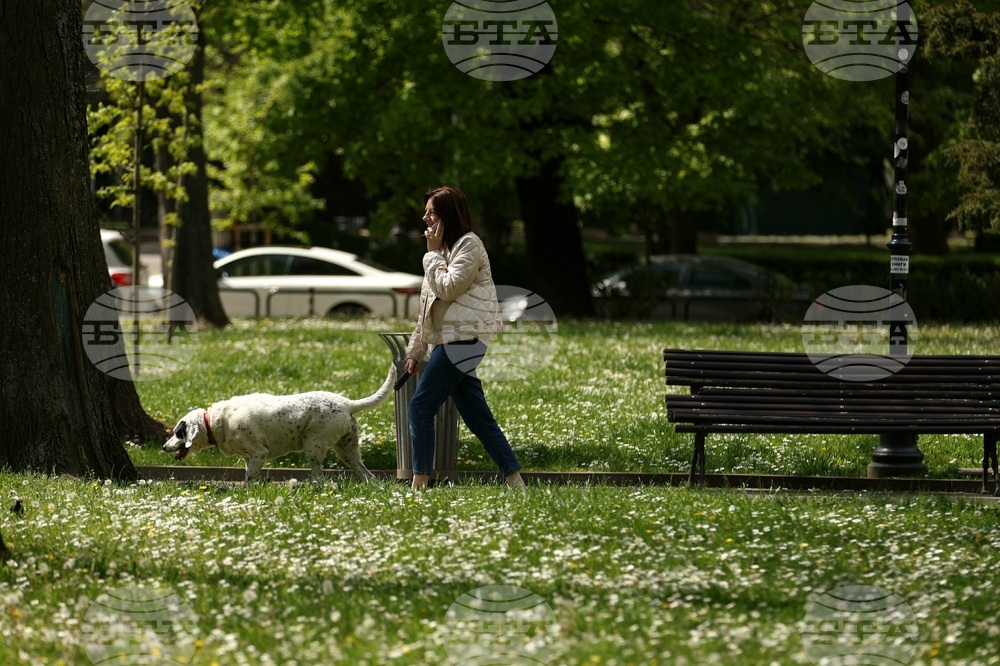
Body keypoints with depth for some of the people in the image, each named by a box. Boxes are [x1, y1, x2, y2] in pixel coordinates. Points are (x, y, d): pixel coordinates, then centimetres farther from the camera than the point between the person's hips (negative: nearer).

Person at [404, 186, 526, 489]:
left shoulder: (469, 245, -7)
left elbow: (448, 289, -18)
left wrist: (433, 253, -7)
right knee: (478, 417, 6)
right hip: (451, 341, 10)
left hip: (463, 338, -10)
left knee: (420, 407, -10)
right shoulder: (446, 248, 22)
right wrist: (415, 350, 21)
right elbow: (428, 305, 23)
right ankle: (515, 481, 5)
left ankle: (420, 482, -9)